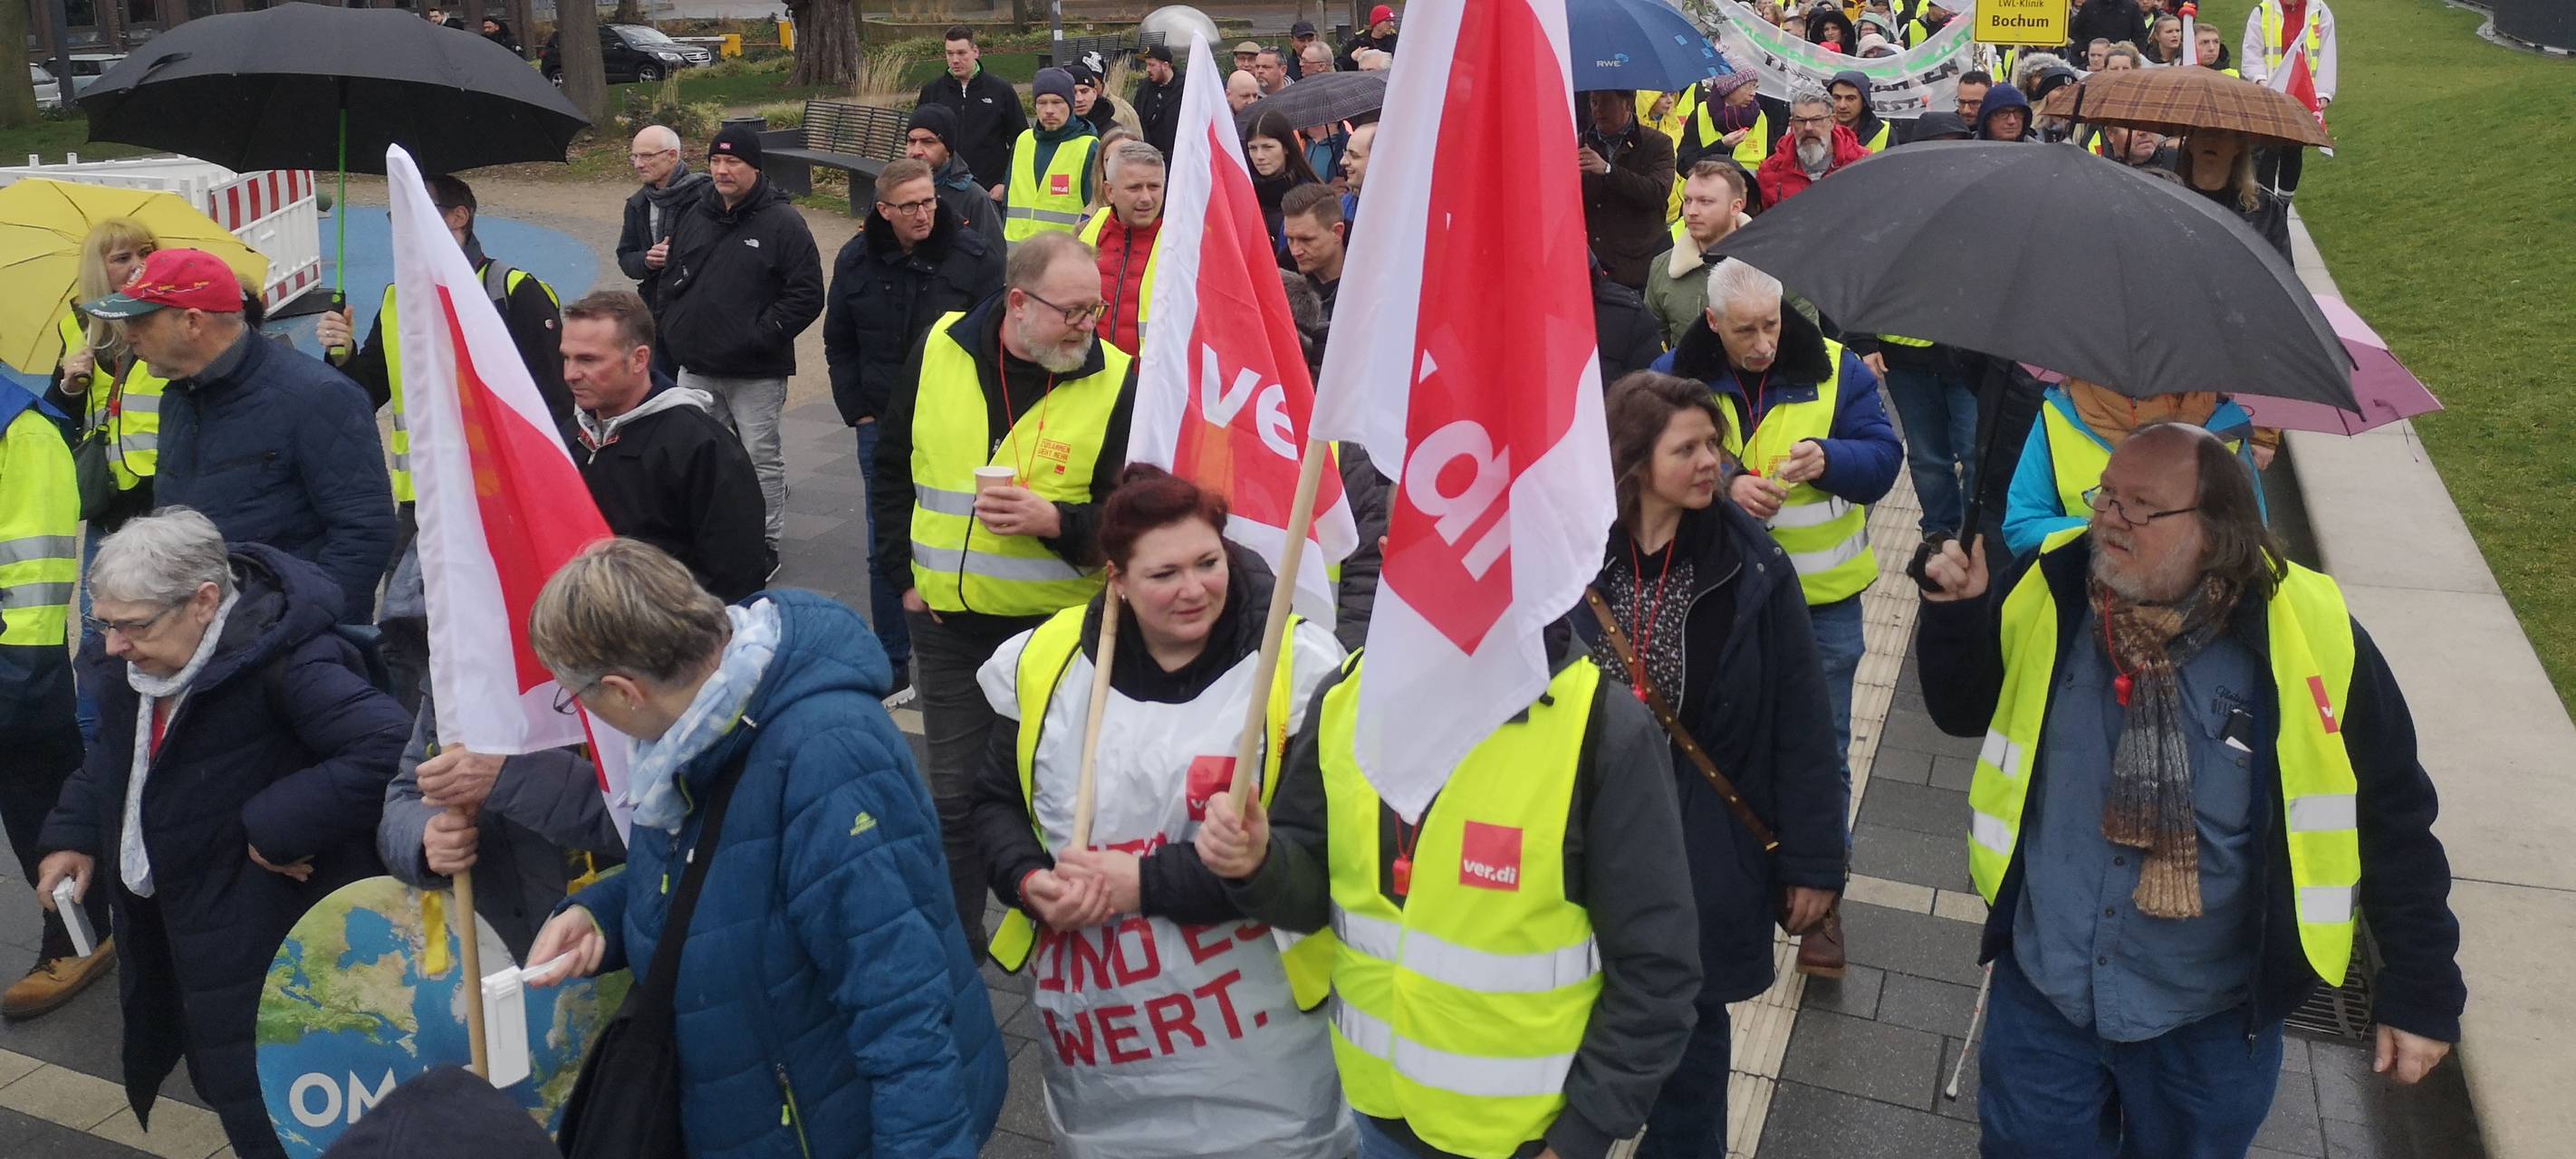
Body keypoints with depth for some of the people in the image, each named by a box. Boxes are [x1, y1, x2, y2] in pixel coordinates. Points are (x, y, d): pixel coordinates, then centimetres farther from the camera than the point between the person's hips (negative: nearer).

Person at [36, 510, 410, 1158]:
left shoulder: (283, 663, -27)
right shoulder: (134, 664, 1)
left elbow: (387, 747, -38)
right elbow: (114, 760, 22)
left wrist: (278, 827, -31)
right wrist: (73, 833, 10)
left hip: (258, 946, -8)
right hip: (157, 926, 9)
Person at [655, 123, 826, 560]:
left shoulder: (782, 221, -8)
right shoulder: (696, 216, 11)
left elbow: (807, 294, -12)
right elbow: (672, 278, 22)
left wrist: (762, 335, -15)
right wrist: (673, 328, 8)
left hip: (755, 374, -6)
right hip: (696, 368, 6)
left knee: (761, 458, 4)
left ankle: (766, 542, 17)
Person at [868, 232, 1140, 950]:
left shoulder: (1116, 382, -9)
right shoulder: (939, 352, -2)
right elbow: (891, 470, 11)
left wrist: (1056, 521, -25)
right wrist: (902, 574, 6)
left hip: (1061, 624, -2)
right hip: (949, 622, 3)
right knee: (955, 793, 14)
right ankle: (953, 941, 32)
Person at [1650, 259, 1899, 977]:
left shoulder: (1835, 370, -5)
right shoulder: (1677, 375, -4)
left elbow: (1882, 457, -7)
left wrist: (1828, 458, -28)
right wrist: (1726, 486, -25)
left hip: (1821, 598, -1)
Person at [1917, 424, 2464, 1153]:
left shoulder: (2310, 638, -18)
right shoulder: (2049, 594, -11)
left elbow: (2392, 824, -8)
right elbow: (1963, 712, 4)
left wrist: (2423, 993, -5)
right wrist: (1956, 615, -14)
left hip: (2212, 1020, -2)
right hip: (2042, 989, 2)